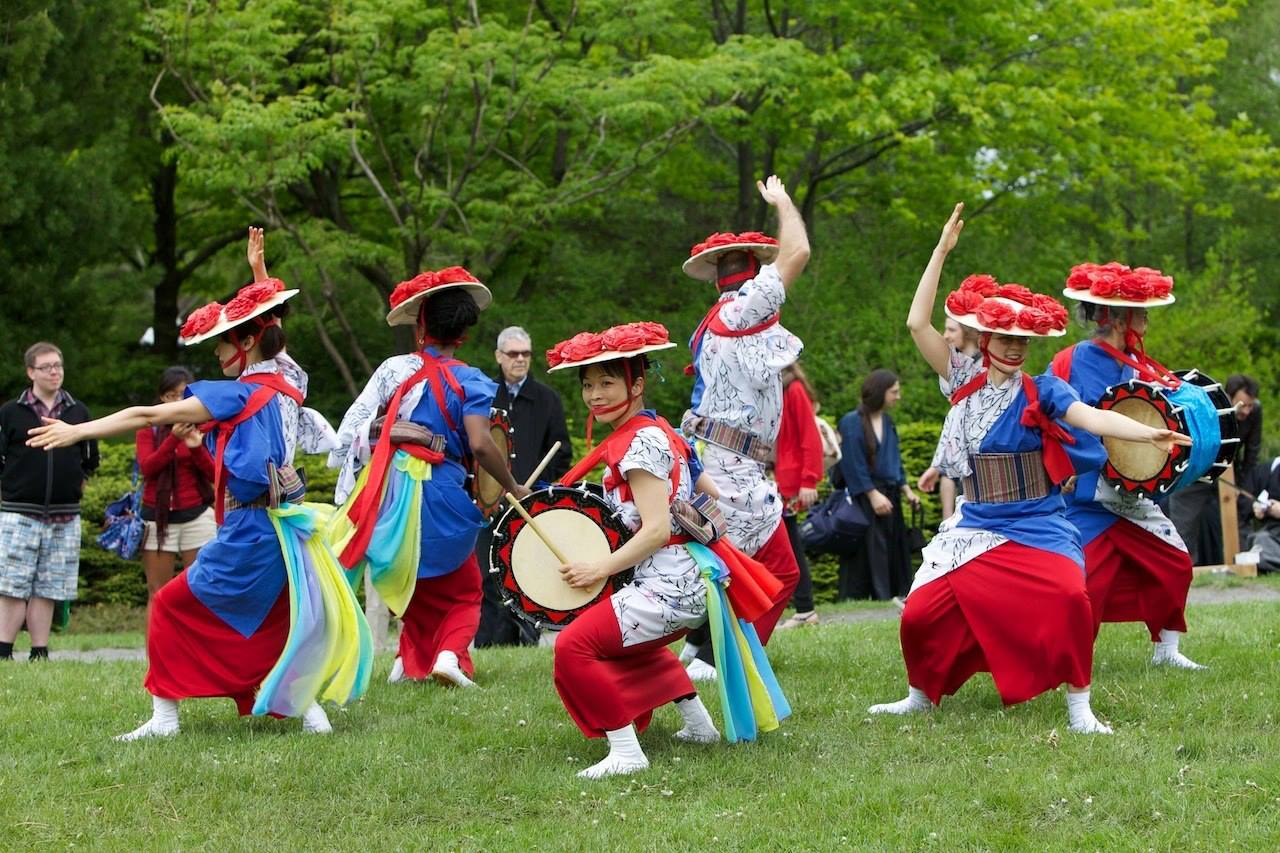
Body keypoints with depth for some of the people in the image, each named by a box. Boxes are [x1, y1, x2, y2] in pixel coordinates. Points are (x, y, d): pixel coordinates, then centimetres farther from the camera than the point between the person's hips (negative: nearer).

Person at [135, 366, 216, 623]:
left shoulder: (203, 428, 4)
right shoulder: (149, 428, 4)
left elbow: (215, 475, 0)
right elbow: (146, 467, -9)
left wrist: (197, 448, -18)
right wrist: (174, 439, -22)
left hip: (196, 516, 0)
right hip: (157, 517, 0)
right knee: (157, 593, 2)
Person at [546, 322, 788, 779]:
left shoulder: (638, 444, -16)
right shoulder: (659, 431, 14)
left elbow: (656, 531, -22)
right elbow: (714, 495, 21)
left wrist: (600, 569, -18)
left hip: (669, 587, -11)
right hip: (694, 578, 11)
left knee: (574, 646, -17)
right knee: (628, 643, 36)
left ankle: (625, 751, -18)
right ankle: (698, 723, 38)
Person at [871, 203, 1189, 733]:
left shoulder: (1039, 391, -3)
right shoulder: (964, 381, 5)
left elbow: (1090, 418, -18)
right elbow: (917, 323, -1)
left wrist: (1148, 433, -36)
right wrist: (942, 251, -2)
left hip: (1037, 529, -3)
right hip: (976, 530, 3)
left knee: (1068, 598, -27)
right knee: (921, 614, -5)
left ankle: (1079, 707, -15)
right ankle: (922, 696, 24)